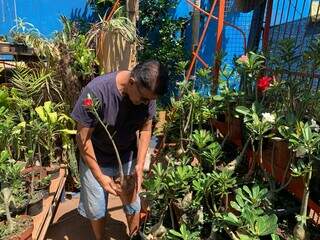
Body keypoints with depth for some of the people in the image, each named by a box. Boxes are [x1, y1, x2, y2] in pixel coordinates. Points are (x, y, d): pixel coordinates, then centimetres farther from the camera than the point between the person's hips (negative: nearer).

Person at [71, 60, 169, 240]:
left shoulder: (148, 92, -17)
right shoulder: (96, 91, -31)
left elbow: (146, 128, -5)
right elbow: (83, 137, -22)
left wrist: (140, 164, -13)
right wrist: (99, 175, -21)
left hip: (128, 157, 3)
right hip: (96, 160, -2)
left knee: (134, 205, 15)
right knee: (96, 209, 13)